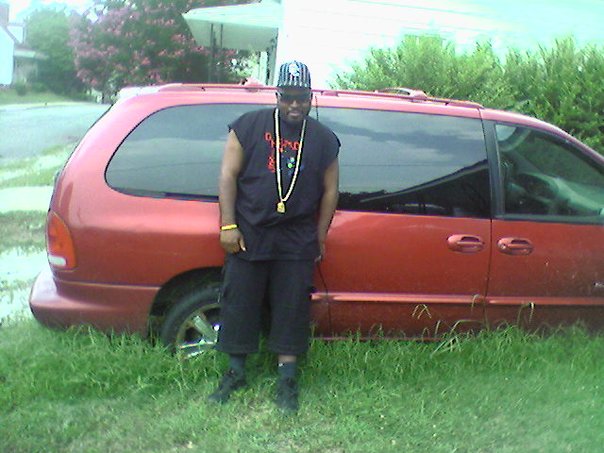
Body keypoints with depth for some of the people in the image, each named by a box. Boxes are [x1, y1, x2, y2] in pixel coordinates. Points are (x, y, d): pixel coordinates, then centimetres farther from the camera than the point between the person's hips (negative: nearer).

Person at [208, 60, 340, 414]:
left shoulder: (324, 139, 7)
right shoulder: (249, 126, 2)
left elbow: (330, 191, 9)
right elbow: (229, 175, 0)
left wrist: (319, 237, 6)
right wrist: (228, 225, -6)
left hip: (297, 241, 1)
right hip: (248, 235, 0)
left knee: (292, 310, 4)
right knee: (239, 304, 6)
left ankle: (287, 380, 16)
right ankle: (236, 372, 23)